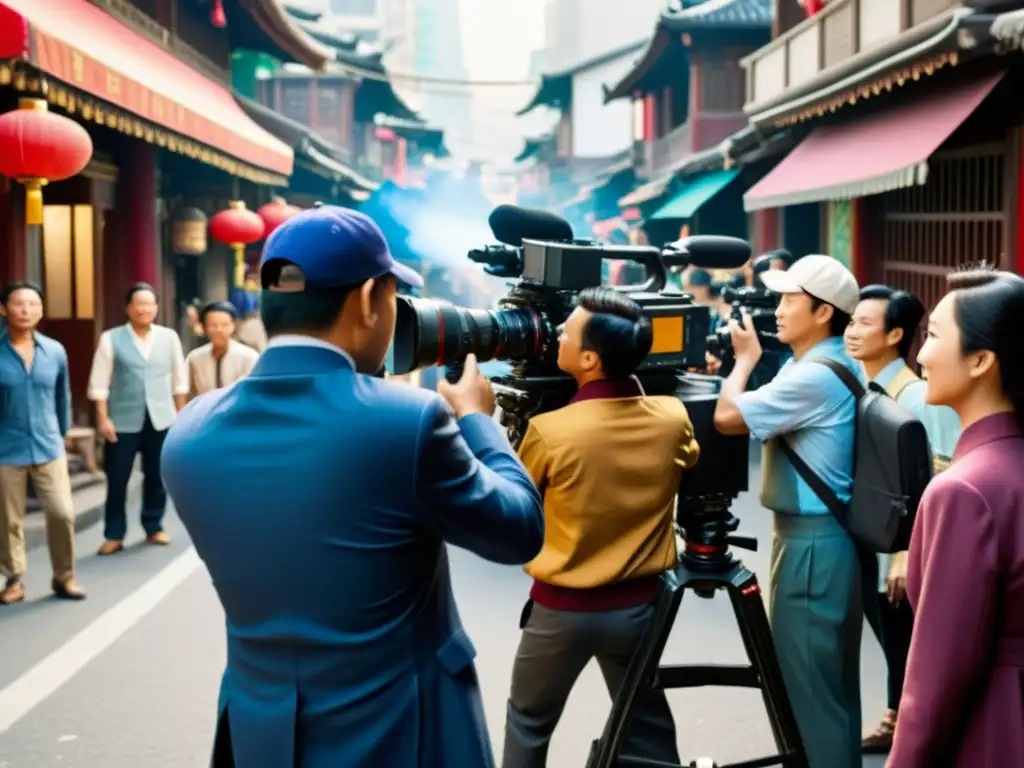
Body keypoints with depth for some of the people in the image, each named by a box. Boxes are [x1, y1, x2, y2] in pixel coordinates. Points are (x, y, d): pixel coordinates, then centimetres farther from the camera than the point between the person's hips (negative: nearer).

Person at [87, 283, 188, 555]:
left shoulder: (169, 337, 5)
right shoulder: (111, 339, -3)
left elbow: (179, 379, 10)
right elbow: (99, 383, -3)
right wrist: (103, 419, -8)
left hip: (160, 420, 2)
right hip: (123, 421, -2)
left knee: (156, 477, 10)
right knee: (117, 480, 2)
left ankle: (154, 527, 25)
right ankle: (114, 535, 12)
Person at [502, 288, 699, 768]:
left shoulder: (550, 431, -21)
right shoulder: (674, 420, -10)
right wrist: (637, 388, 14)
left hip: (562, 608, -3)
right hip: (640, 604, 4)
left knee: (529, 724, 17)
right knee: (647, 725, 19)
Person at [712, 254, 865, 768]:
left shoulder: (814, 378, -21)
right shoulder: (823, 366, 11)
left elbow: (727, 416, -23)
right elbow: (755, 417, 15)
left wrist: (745, 358, -8)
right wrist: (745, 362, 3)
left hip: (813, 541, -10)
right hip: (821, 536, 10)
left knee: (806, 678, -2)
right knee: (828, 676, 18)